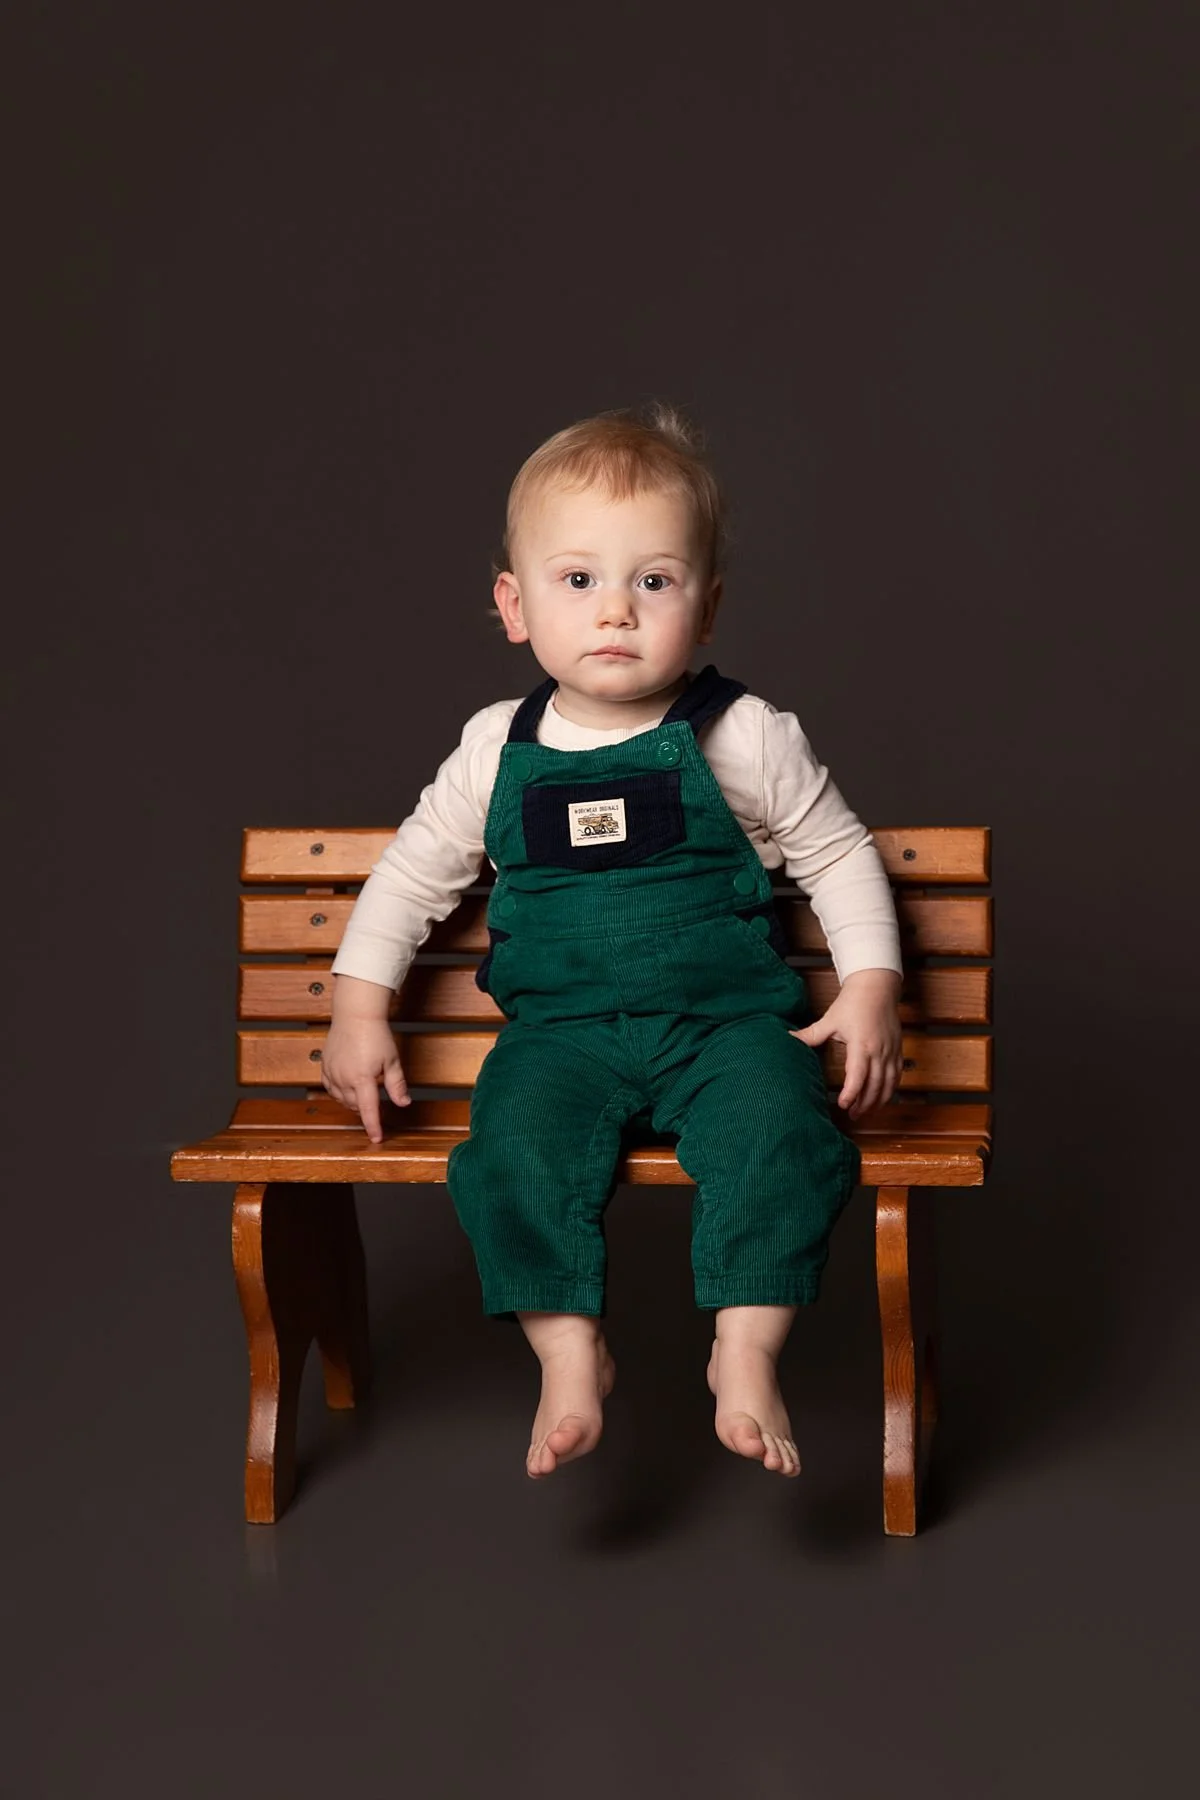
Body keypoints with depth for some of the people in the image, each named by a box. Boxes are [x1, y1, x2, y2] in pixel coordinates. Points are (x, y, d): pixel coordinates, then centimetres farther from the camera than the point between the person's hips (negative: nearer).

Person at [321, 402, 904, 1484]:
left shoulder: (747, 738, -3)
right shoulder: (499, 749, 2)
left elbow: (839, 857, 7)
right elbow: (413, 871, 13)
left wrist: (870, 991, -3)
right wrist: (359, 1009, 7)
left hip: (729, 1018, -1)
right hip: (562, 1025, 1)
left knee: (781, 1141, -28)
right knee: (514, 1151, -26)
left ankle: (747, 1360, -14)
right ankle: (571, 1358, -11)